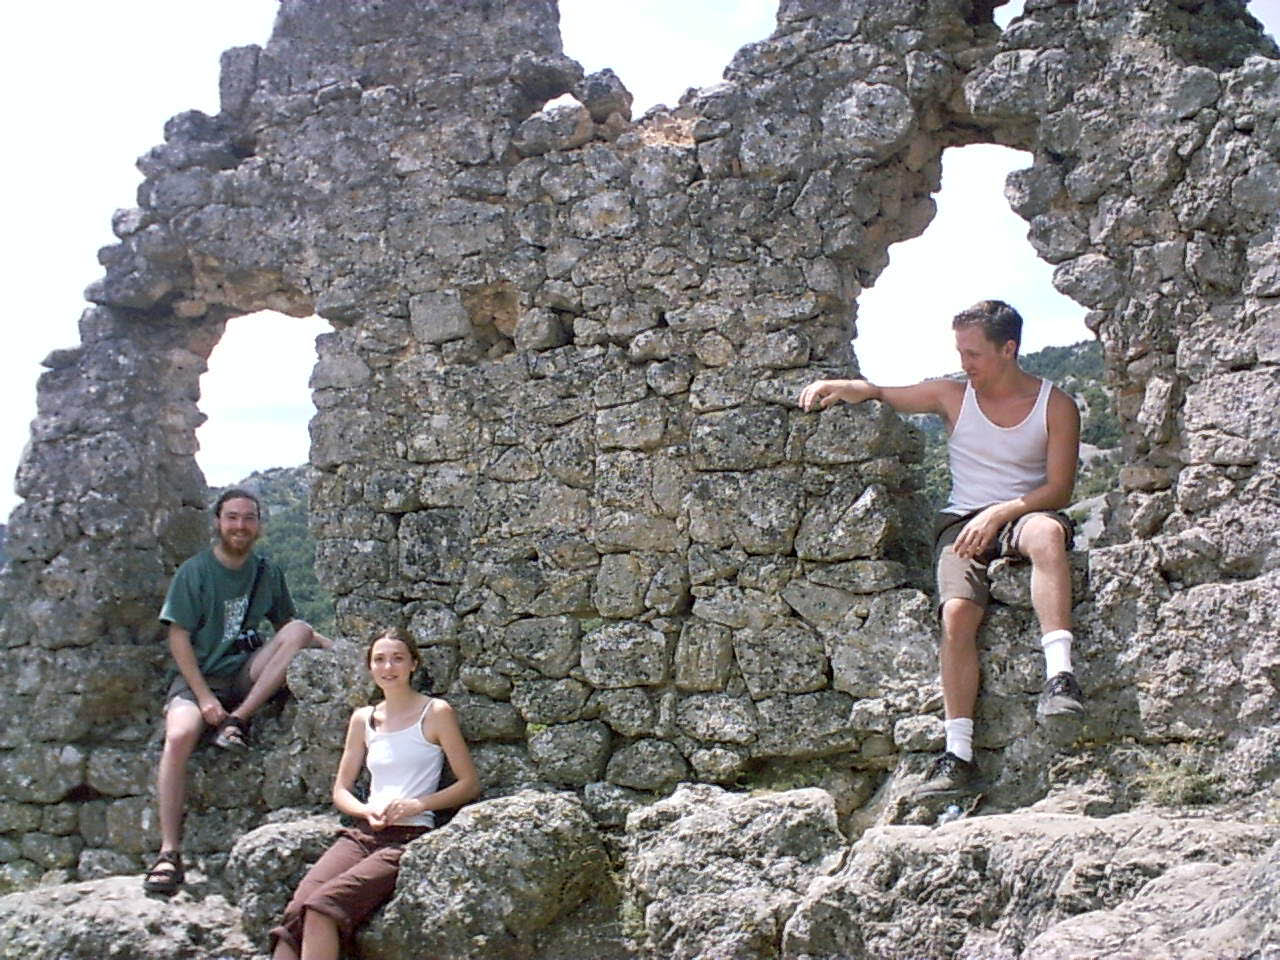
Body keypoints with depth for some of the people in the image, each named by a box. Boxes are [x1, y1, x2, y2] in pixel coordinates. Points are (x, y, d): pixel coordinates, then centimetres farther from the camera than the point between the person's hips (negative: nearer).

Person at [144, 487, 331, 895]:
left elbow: (286, 625, 18)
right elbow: (179, 637, -6)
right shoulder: (195, 571, -3)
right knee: (179, 735, -32)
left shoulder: (267, 573, 9)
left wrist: (331, 646, -1)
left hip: (246, 673, 3)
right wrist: (204, 696, -16)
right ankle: (169, 853, -27)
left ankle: (239, 719, -23)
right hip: (198, 676, -3)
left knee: (300, 630, -20)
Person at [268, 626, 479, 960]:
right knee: (294, 914, -24)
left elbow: (470, 783, 2)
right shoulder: (363, 719, 18)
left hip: (411, 837, -5)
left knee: (321, 907, -30)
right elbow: (341, 789, 20)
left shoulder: (436, 713, 4)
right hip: (365, 834, 5)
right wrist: (368, 811, -2)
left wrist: (418, 804, -12)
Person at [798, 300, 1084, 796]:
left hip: (1025, 512, -1)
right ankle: (958, 753, -25)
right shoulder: (952, 396, 9)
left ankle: (1060, 674, -46)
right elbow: (878, 393, 19)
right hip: (962, 519, 2)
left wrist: (999, 513, -19)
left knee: (1047, 532, -40)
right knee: (957, 612, -27)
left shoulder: (1056, 407, 2)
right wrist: (836, 387, -3)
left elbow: (1059, 489, -5)